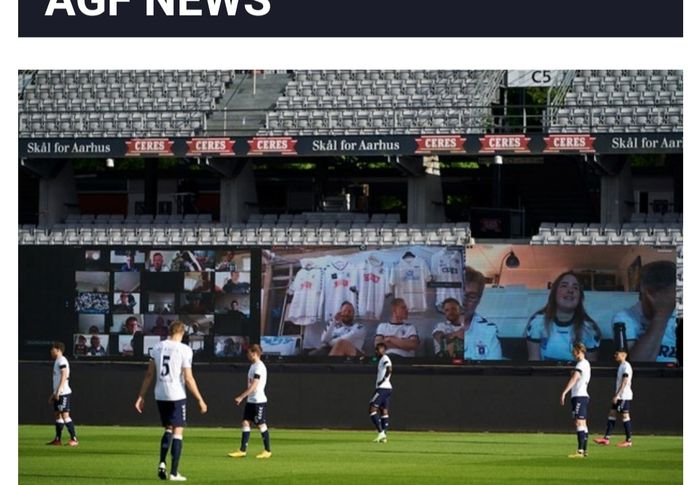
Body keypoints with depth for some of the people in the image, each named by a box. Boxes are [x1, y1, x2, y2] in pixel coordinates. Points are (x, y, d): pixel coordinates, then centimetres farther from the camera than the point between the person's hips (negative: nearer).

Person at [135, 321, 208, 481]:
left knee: (168, 429, 20)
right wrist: (200, 400, -4)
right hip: (177, 396, -5)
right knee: (177, 432, 2)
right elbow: (188, 379, -11)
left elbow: (149, 375, 7)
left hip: (160, 396, 5)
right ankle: (174, 472, -1)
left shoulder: (158, 347, 5)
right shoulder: (184, 350, -8)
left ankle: (162, 463, 4)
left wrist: (141, 396, 12)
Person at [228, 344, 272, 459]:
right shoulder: (253, 366, 13)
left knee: (261, 425, -1)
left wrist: (241, 397, -22)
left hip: (259, 401, -9)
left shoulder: (259, 367, -16)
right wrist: (242, 397, 18)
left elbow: (253, 386, -22)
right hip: (250, 401, 9)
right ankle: (243, 450, 3)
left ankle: (267, 451, 8)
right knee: (245, 423, 3)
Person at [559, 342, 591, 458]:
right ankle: (584, 450, 16)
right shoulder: (586, 364, 18)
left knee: (579, 423, -14)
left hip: (579, 397, -10)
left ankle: (580, 451, -19)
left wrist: (564, 393, -34)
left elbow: (574, 379, -27)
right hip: (584, 396, 10)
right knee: (582, 424, 13)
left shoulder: (581, 364, -14)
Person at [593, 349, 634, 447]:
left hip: (624, 396, -10)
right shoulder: (621, 366, 17)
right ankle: (606, 438, 4)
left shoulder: (626, 366, -13)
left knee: (625, 415, -6)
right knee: (612, 414, 6)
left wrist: (617, 395, -22)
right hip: (619, 396, 10)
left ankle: (628, 440, -1)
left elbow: (624, 382, -20)